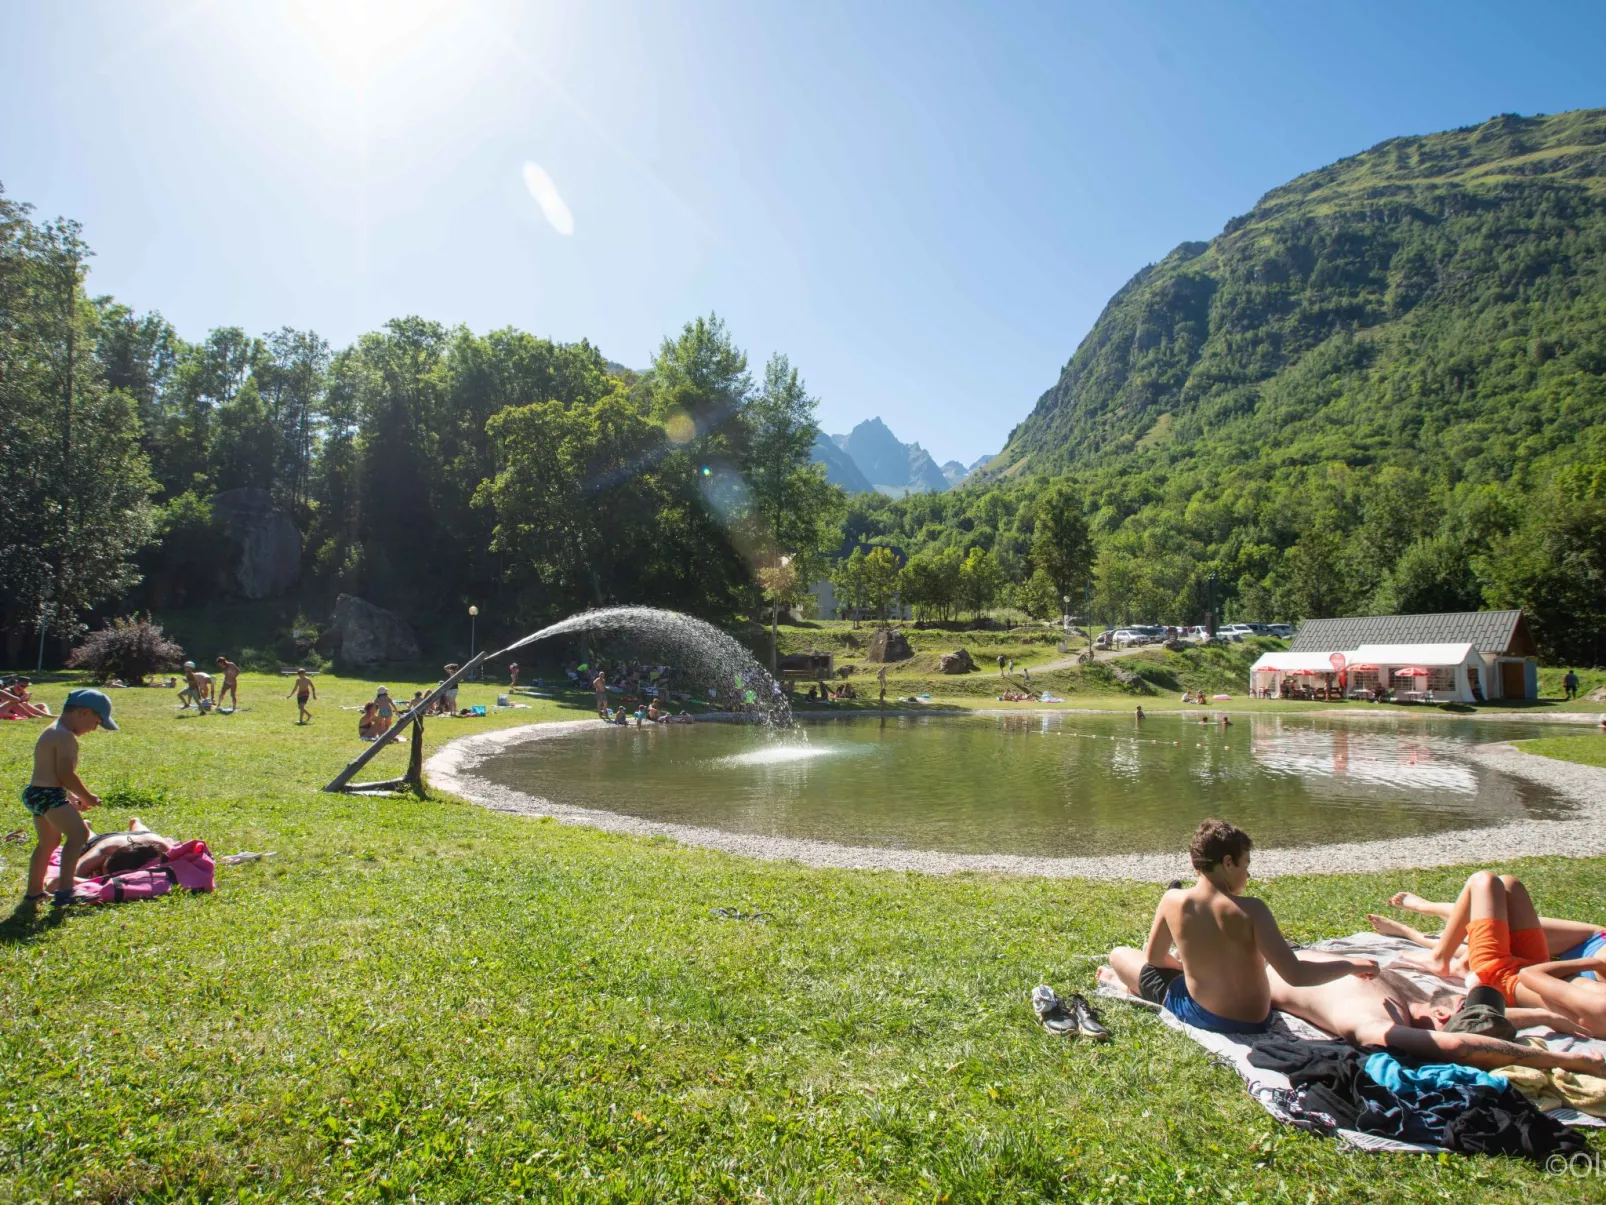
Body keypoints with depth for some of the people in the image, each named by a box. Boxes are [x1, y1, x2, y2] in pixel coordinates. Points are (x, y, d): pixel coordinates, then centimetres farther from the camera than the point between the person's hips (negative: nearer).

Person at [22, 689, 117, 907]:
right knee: (79, 834, -22)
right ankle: (64, 890, -28)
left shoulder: (51, 733, 17)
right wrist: (88, 797, -8)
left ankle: (34, 891, 39)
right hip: (49, 795, -11)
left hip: (34, 793, 11)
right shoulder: (66, 737, -16)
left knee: (48, 842, 26)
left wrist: (72, 797, 16)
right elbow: (66, 774, -21)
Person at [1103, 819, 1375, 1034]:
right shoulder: (1250, 910, -21)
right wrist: (1352, 965, -9)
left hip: (1196, 1013, -1)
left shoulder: (1173, 900, -14)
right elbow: (1295, 975, -23)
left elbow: (1153, 957, 2)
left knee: (1119, 954, 17)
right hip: (1252, 1022, 1)